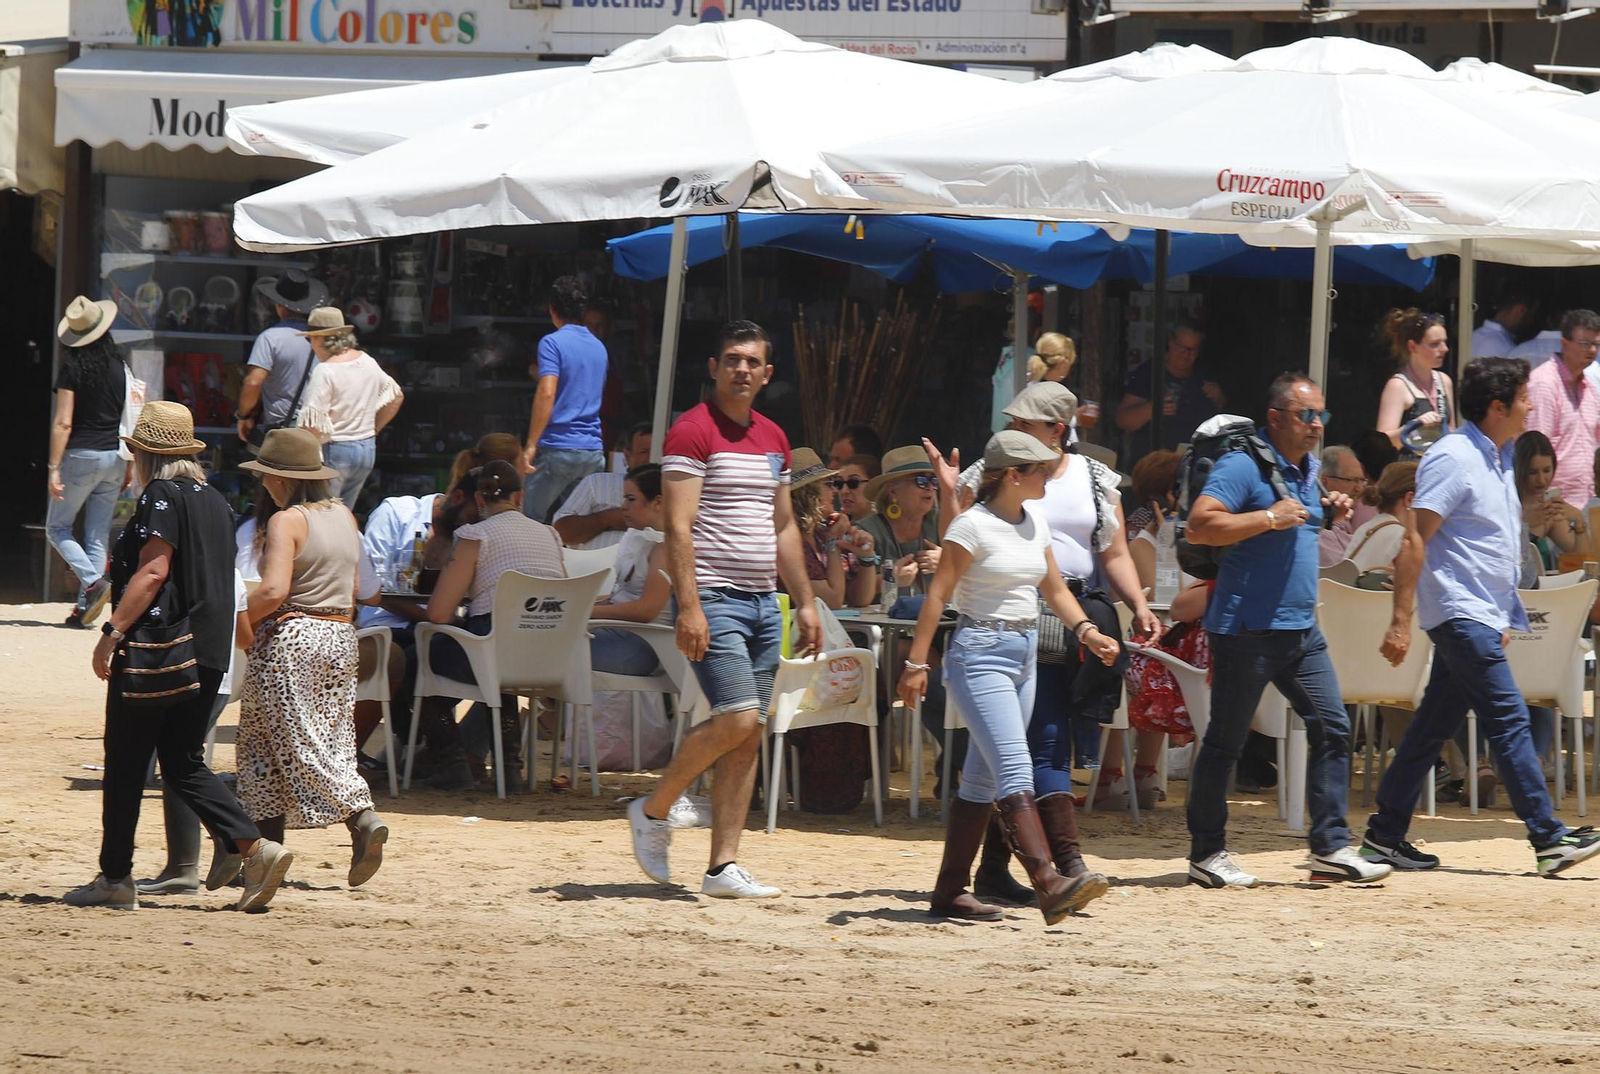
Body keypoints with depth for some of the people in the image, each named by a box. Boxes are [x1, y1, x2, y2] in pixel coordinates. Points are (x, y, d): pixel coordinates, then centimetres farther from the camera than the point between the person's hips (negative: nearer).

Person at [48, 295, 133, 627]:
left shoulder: (72, 368, -10)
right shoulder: (120, 367, 2)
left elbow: (63, 423, -13)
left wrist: (54, 468, -10)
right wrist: (130, 467, 13)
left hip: (81, 454, -4)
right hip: (114, 458, 4)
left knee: (57, 528, 8)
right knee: (98, 537, 9)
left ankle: (92, 580, -14)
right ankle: (85, 606, 6)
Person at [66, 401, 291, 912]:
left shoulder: (162, 496, -9)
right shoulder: (214, 500, 15)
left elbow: (153, 571, -19)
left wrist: (113, 631, -21)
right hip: (209, 654, 8)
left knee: (125, 764, 0)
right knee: (184, 763, 11)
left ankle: (115, 878, 2)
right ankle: (252, 847, -7)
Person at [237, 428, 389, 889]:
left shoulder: (287, 522, -13)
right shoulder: (344, 517, 9)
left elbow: (273, 591, -23)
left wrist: (240, 622, -9)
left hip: (290, 638, -8)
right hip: (340, 639, 8)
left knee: (299, 743, -4)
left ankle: (362, 818, -20)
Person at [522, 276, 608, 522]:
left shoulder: (553, 343, -7)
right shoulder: (599, 348, 15)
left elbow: (547, 393, -19)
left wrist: (531, 445, -20)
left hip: (558, 448, -6)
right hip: (594, 451, 6)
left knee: (529, 520, 2)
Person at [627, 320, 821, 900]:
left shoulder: (774, 439, 16)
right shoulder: (692, 432, -8)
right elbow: (679, 526, -14)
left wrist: (805, 602, 17)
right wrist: (689, 607, -22)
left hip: (764, 601, 8)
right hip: (714, 597, -8)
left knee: (750, 734, 3)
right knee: (737, 717, -18)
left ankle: (723, 865, 3)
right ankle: (653, 810, 2)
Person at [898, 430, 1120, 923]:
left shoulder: (1034, 522, 11)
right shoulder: (974, 525, -11)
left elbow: (1054, 589, 18)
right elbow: (938, 595, -11)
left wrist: (1087, 631, 1)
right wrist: (916, 663, -14)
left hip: (1023, 655, 8)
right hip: (979, 654, -8)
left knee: (981, 779, 10)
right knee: (1015, 770, -18)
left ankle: (950, 890, 15)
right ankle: (1049, 883, -30)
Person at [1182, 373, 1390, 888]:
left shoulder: (1309, 469, 14)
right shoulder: (1243, 467, -13)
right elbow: (1200, 526, -23)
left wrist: (1327, 513, 9)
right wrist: (1269, 517, -25)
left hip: (1301, 628, 8)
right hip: (1247, 628, -8)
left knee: (1332, 729, 2)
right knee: (1225, 741, 1)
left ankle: (1332, 847, 6)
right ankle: (1206, 853, 9)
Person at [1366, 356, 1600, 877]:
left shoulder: (1498, 459, 15)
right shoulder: (1453, 458, -14)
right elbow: (1415, 541, -17)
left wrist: (1504, 618, 24)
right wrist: (1402, 620, -21)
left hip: (1481, 617, 10)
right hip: (1460, 614, -10)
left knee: (1434, 727, 10)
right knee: (1509, 721, -12)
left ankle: (1385, 836, 13)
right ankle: (1550, 840, -13)